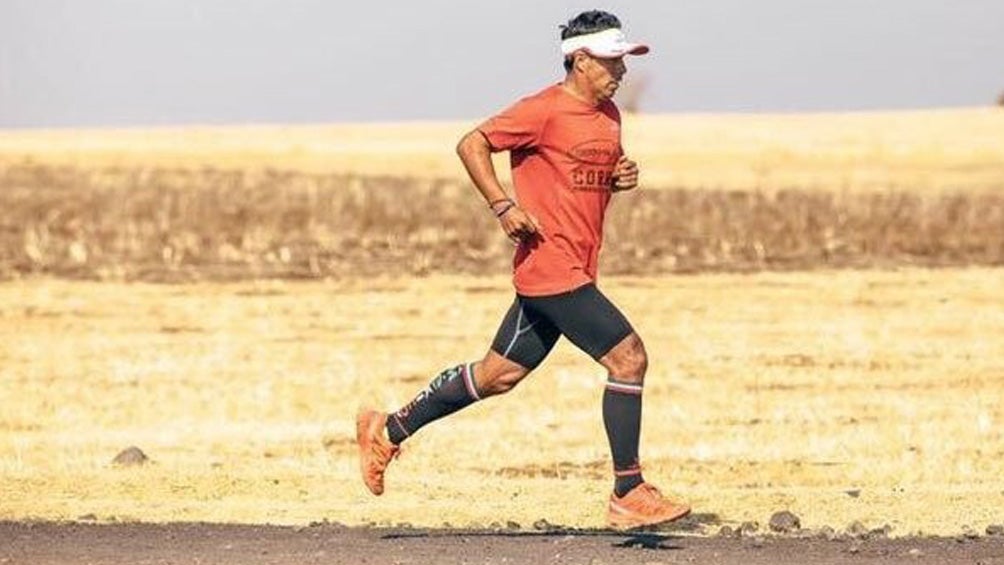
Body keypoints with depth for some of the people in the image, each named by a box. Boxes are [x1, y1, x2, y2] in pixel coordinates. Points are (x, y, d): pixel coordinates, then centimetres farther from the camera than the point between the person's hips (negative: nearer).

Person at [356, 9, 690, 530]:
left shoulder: (608, 114, 14)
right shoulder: (544, 111, -12)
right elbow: (472, 145, -9)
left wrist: (622, 178, 7)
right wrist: (504, 206, -17)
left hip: (576, 269, 9)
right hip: (550, 266, -9)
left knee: (498, 374, 15)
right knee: (628, 358, -13)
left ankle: (389, 430, 27)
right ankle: (628, 496, -8)